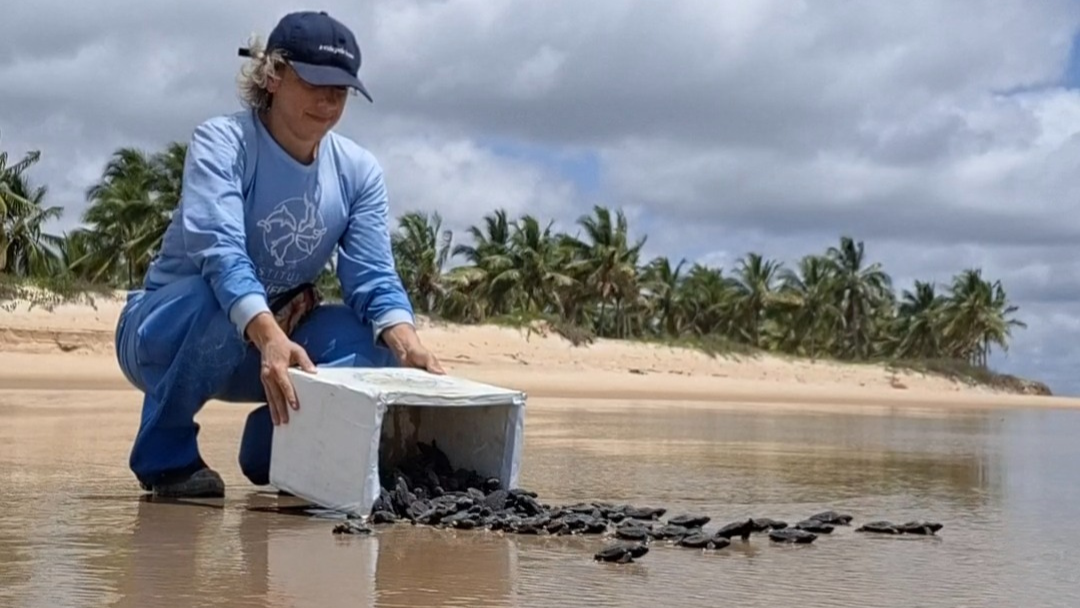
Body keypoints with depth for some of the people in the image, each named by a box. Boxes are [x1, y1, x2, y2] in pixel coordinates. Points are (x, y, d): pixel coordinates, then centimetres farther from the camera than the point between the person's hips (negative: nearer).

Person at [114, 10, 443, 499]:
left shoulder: (358, 171, -3)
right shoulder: (222, 142, -18)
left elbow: (374, 278, -11)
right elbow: (222, 252, -34)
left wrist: (409, 346, -33)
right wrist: (271, 338, -52)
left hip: (274, 341, 4)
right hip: (166, 333, -4)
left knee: (376, 338, -22)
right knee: (222, 301, -38)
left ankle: (275, 443, 4)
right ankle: (165, 454, -13)